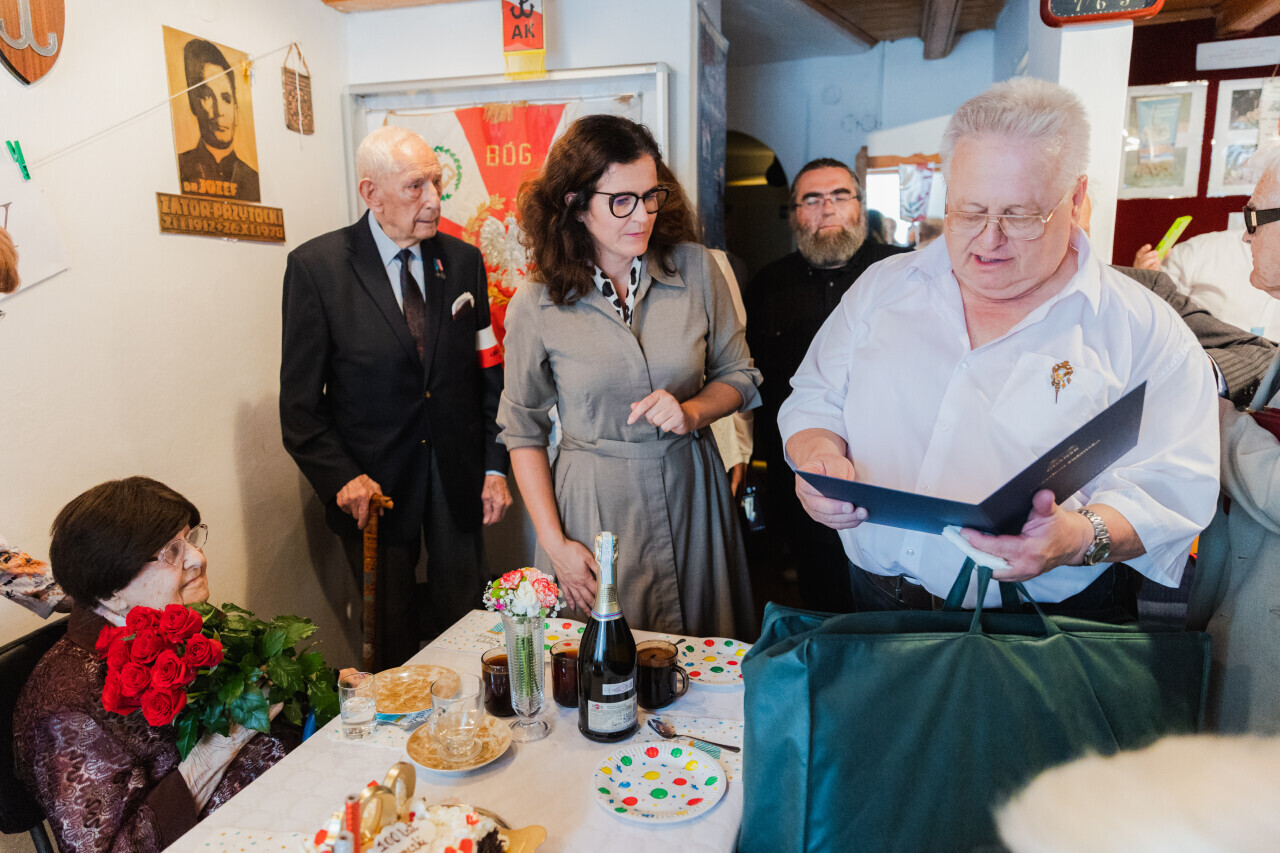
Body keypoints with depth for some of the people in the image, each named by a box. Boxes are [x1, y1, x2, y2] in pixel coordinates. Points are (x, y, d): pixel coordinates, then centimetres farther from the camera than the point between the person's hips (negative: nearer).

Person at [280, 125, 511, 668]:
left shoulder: (463, 260, 3)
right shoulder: (315, 266, -7)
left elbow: (488, 373, 5)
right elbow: (301, 399, -5)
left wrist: (495, 467, 1)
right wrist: (341, 480, -14)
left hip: (458, 477, 3)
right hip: (374, 483, -2)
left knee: (464, 624, 13)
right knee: (391, 639, 12)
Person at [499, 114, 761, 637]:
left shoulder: (696, 270, -3)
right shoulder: (535, 305, -7)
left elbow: (739, 375, 7)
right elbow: (523, 430, 0)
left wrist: (691, 411, -14)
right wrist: (554, 542, -4)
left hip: (690, 489, 2)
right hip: (594, 502, -1)